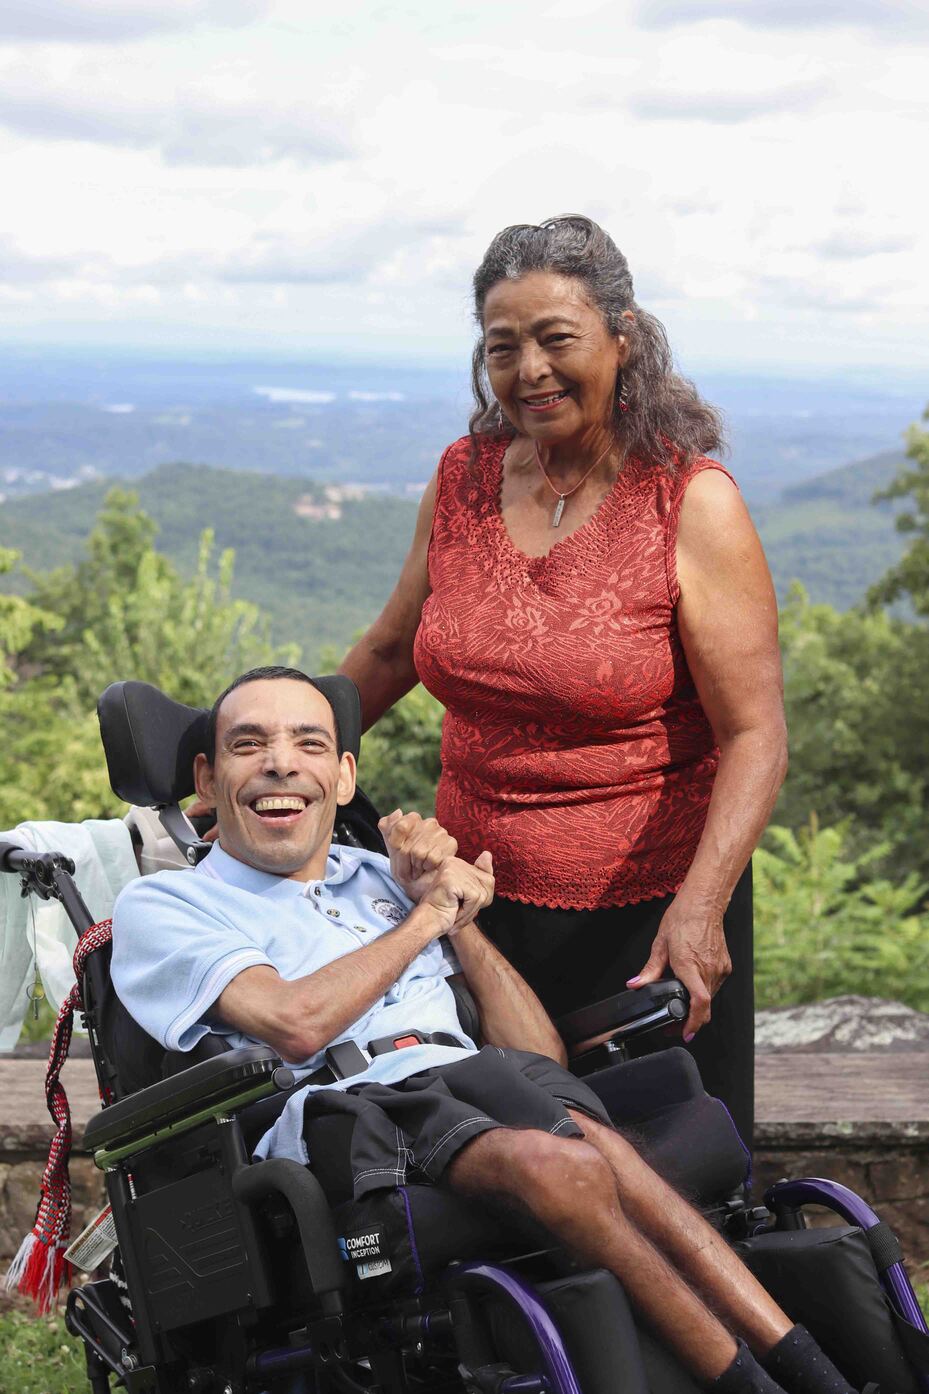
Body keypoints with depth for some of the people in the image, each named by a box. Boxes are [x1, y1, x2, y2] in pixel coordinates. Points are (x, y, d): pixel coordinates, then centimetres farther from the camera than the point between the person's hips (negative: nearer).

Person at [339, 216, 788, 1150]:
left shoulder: (692, 503, -11)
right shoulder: (463, 478, 4)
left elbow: (754, 734, -16)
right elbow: (390, 650, 19)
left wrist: (700, 904, -29)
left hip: (645, 912, -4)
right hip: (478, 898, 4)